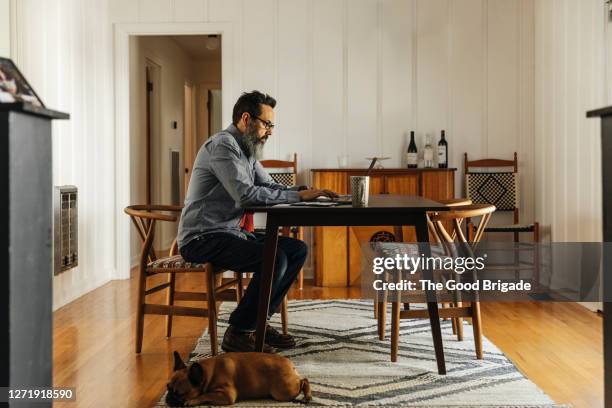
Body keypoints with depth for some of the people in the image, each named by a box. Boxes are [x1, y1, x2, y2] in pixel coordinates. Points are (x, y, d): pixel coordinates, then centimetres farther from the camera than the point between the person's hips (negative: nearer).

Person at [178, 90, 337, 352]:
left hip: (232, 233, 10)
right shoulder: (222, 145, -16)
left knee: (297, 250, 3)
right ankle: (237, 333, -13)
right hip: (203, 239, -10)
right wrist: (298, 196, -21)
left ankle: (258, 321, 8)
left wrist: (305, 192, -4)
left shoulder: (246, 150, 15)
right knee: (274, 259, -27)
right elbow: (246, 194, -27)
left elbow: (270, 188, 15)